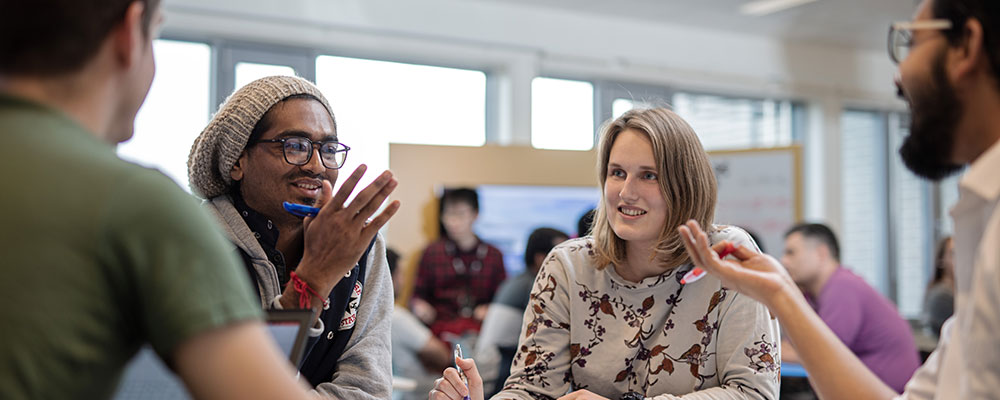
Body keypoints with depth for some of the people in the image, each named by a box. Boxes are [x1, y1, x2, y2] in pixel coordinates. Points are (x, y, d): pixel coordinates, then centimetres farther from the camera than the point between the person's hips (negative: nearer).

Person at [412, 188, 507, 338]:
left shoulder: (493, 255, 14)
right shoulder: (432, 252, 13)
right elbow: (419, 294, 16)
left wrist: (489, 310, -3)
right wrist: (420, 306, -6)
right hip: (443, 325, 0)